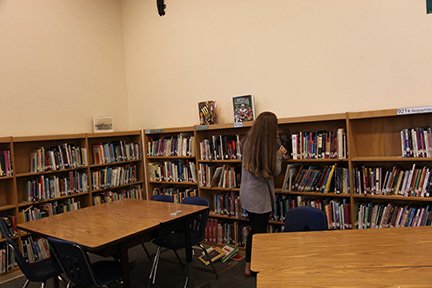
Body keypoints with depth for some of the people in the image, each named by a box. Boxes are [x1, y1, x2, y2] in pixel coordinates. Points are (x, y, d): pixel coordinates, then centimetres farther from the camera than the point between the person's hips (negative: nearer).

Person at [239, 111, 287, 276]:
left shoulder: (248, 142, -1)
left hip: (247, 194, 7)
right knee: (260, 232, 9)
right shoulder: (268, 147, -19)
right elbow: (275, 171, -10)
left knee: (253, 230, 19)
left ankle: (248, 266, 31)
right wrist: (279, 155, 6)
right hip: (260, 196, -7)